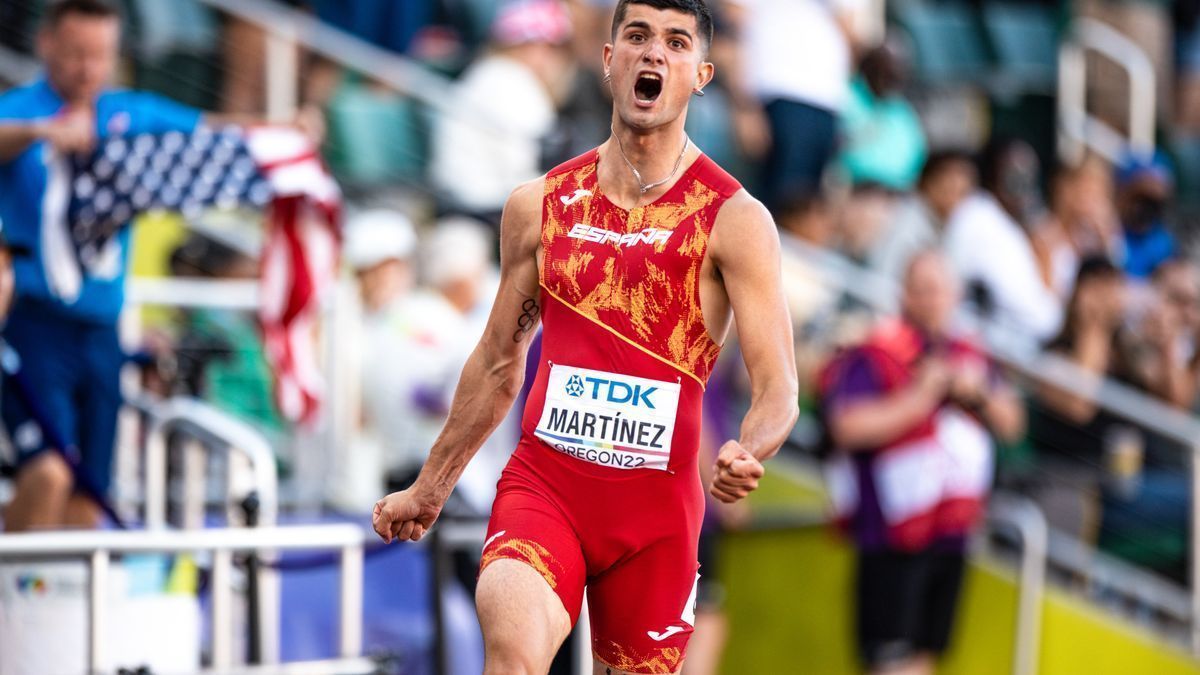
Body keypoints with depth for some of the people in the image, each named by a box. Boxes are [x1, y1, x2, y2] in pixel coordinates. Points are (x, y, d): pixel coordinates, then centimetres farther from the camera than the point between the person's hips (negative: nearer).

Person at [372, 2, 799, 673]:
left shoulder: (734, 219, -2)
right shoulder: (539, 207, 8)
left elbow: (778, 392, -7)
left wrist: (747, 455, -29)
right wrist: (430, 488, 26)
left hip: (657, 501, -1)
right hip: (542, 483, 1)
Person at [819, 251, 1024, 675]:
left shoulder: (967, 355, 12)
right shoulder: (872, 357, -11)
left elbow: (1011, 424, 16)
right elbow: (849, 426, -25)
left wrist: (980, 395, -5)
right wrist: (919, 397, -20)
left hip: (951, 536, 7)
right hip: (892, 540, -7)